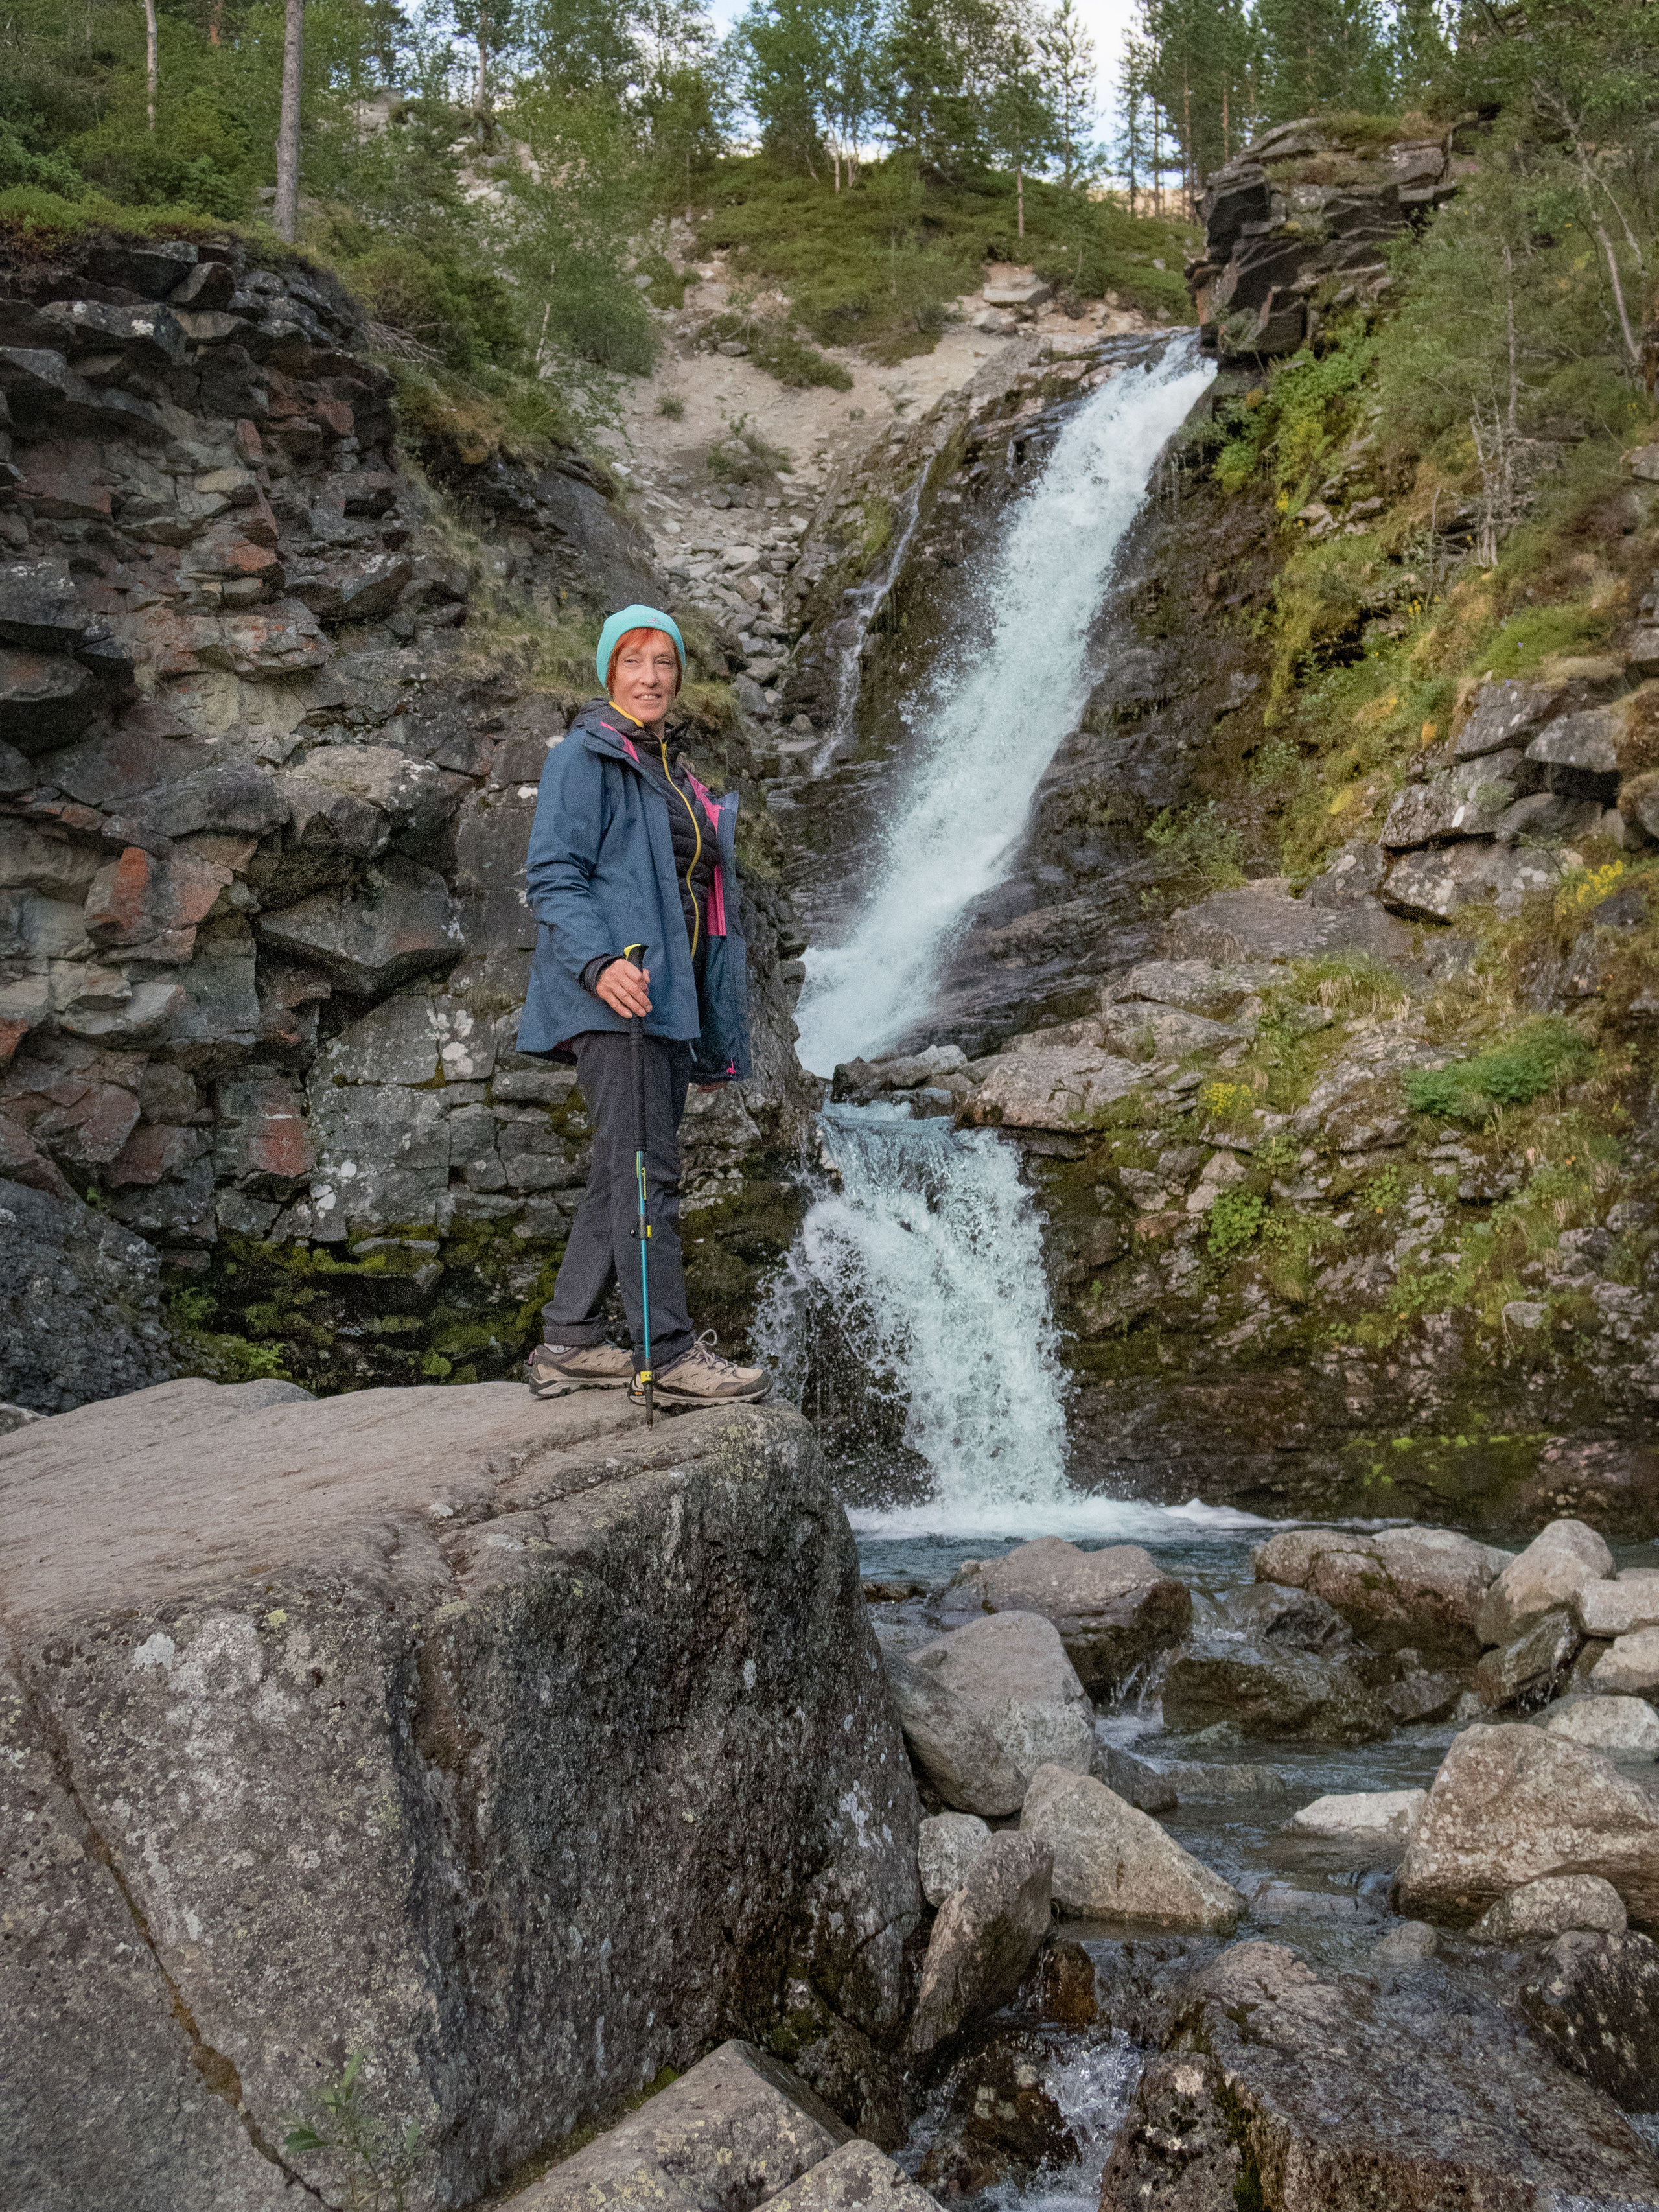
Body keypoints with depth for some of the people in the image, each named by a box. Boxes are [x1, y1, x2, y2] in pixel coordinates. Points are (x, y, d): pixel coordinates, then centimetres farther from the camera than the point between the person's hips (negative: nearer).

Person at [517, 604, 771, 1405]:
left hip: (666, 993, 9)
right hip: (612, 994, -9)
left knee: (621, 1171, 8)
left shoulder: (671, 770, 23)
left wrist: (715, 1012, 23)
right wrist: (601, 964, -27)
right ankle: (669, 1352, -9)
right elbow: (553, 878, -11)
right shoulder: (585, 756, -3)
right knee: (645, 1169, -11)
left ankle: (567, 1343, 14)